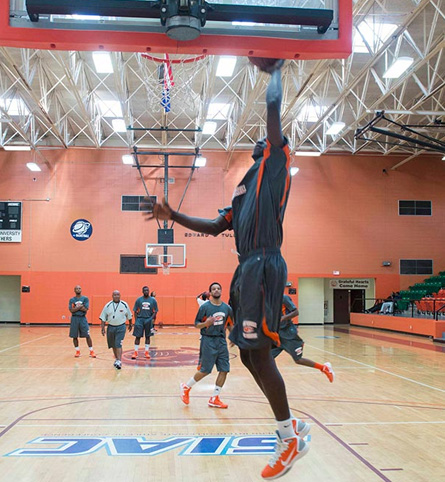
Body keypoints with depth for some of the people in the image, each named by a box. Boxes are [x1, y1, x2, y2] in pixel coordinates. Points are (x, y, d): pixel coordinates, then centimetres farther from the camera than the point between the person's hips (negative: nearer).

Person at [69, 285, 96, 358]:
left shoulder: (85, 298, 1)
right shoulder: (72, 299, 4)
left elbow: (86, 309, -11)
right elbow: (71, 310, -10)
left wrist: (76, 307, -11)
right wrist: (80, 306, -14)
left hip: (83, 318, -1)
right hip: (74, 318, 1)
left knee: (87, 335, -4)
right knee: (74, 336, 5)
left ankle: (91, 351, 2)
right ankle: (77, 351, 19)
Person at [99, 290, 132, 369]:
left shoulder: (124, 305, -2)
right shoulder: (108, 305, -1)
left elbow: (129, 316, 11)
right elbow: (103, 318, 1)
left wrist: (130, 324, 19)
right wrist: (102, 328, -4)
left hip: (121, 327, -3)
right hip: (111, 327, 3)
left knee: (118, 345, -13)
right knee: (113, 345, 13)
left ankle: (119, 361, -15)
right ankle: (116, 359, 30)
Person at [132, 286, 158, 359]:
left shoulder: (153, 300, 2)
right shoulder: (138, 300, 1)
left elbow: (155, 311, 5)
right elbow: (135, 311, 4)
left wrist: (152, 318, -10)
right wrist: (136, 320, -5)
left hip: (149, 320, 1)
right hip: (140, 319, -1)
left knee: (147, 336, 8)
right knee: (137, 336, -2)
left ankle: (147, 352, 16)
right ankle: (135, 352, 6)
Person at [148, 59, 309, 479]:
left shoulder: (275, 163, 4)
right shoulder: (247, 186, 27)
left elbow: (274, 106, -5)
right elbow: (215, 227, 26)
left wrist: (276, 70, 12)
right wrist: (173, 216, 20)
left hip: (263, 265, -9)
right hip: (247, 268, 9)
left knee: (258, 350, -10)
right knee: (248, 355, 11)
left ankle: (290, 438, 3)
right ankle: (290, 426, 23)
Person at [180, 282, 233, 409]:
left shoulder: (227, 308, 7)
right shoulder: (205, 307, -6)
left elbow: (229, 325, 17)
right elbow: (196, 324, -4)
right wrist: (206, 323, -24)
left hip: (221, 341, 5)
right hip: (208, 341, -5)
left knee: (224, 370, -1)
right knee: (205, 371, -4)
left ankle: (214, 399, 12)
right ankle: (186, 387, 21)